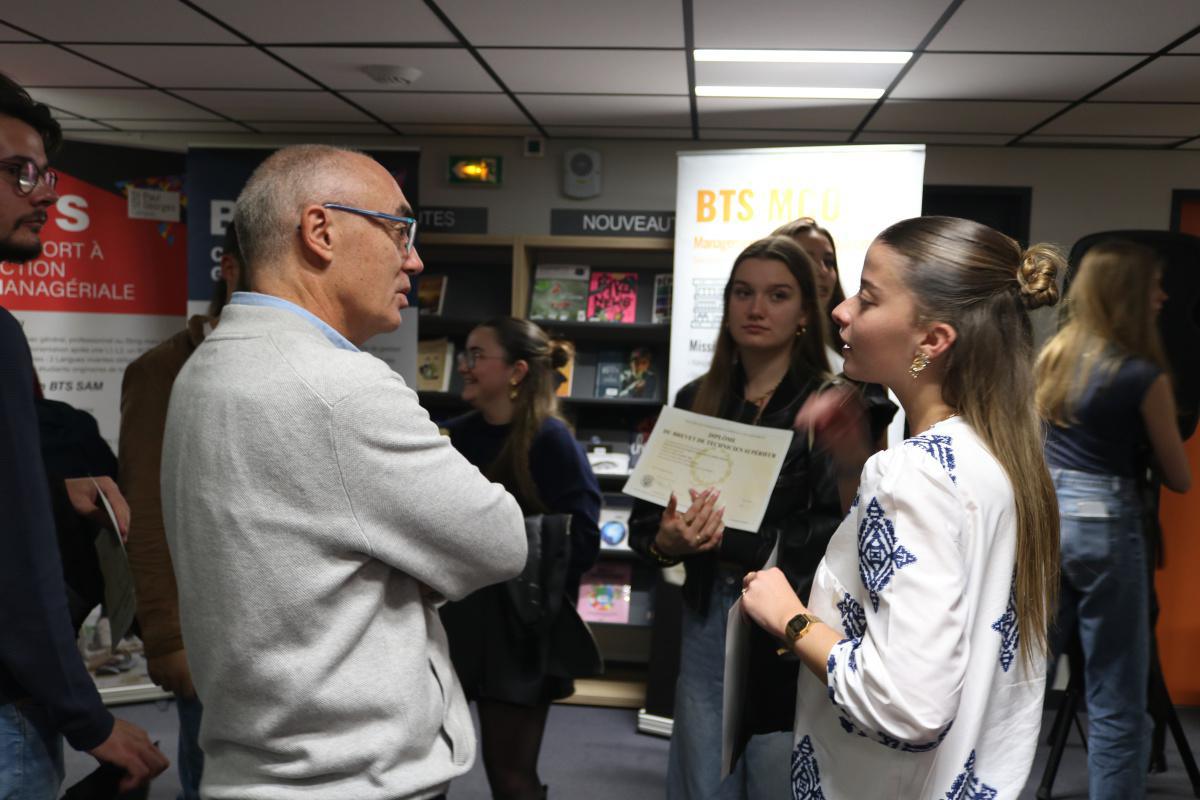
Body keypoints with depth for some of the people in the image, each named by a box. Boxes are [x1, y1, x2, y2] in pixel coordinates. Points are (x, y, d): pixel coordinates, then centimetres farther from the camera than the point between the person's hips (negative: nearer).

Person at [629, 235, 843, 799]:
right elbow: (646, 515, 6)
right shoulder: (694, 401, 6)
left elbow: (837, 531, -16)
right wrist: (665, 543, -16)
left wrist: (727, 539, -23)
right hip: (706, 620, 4)